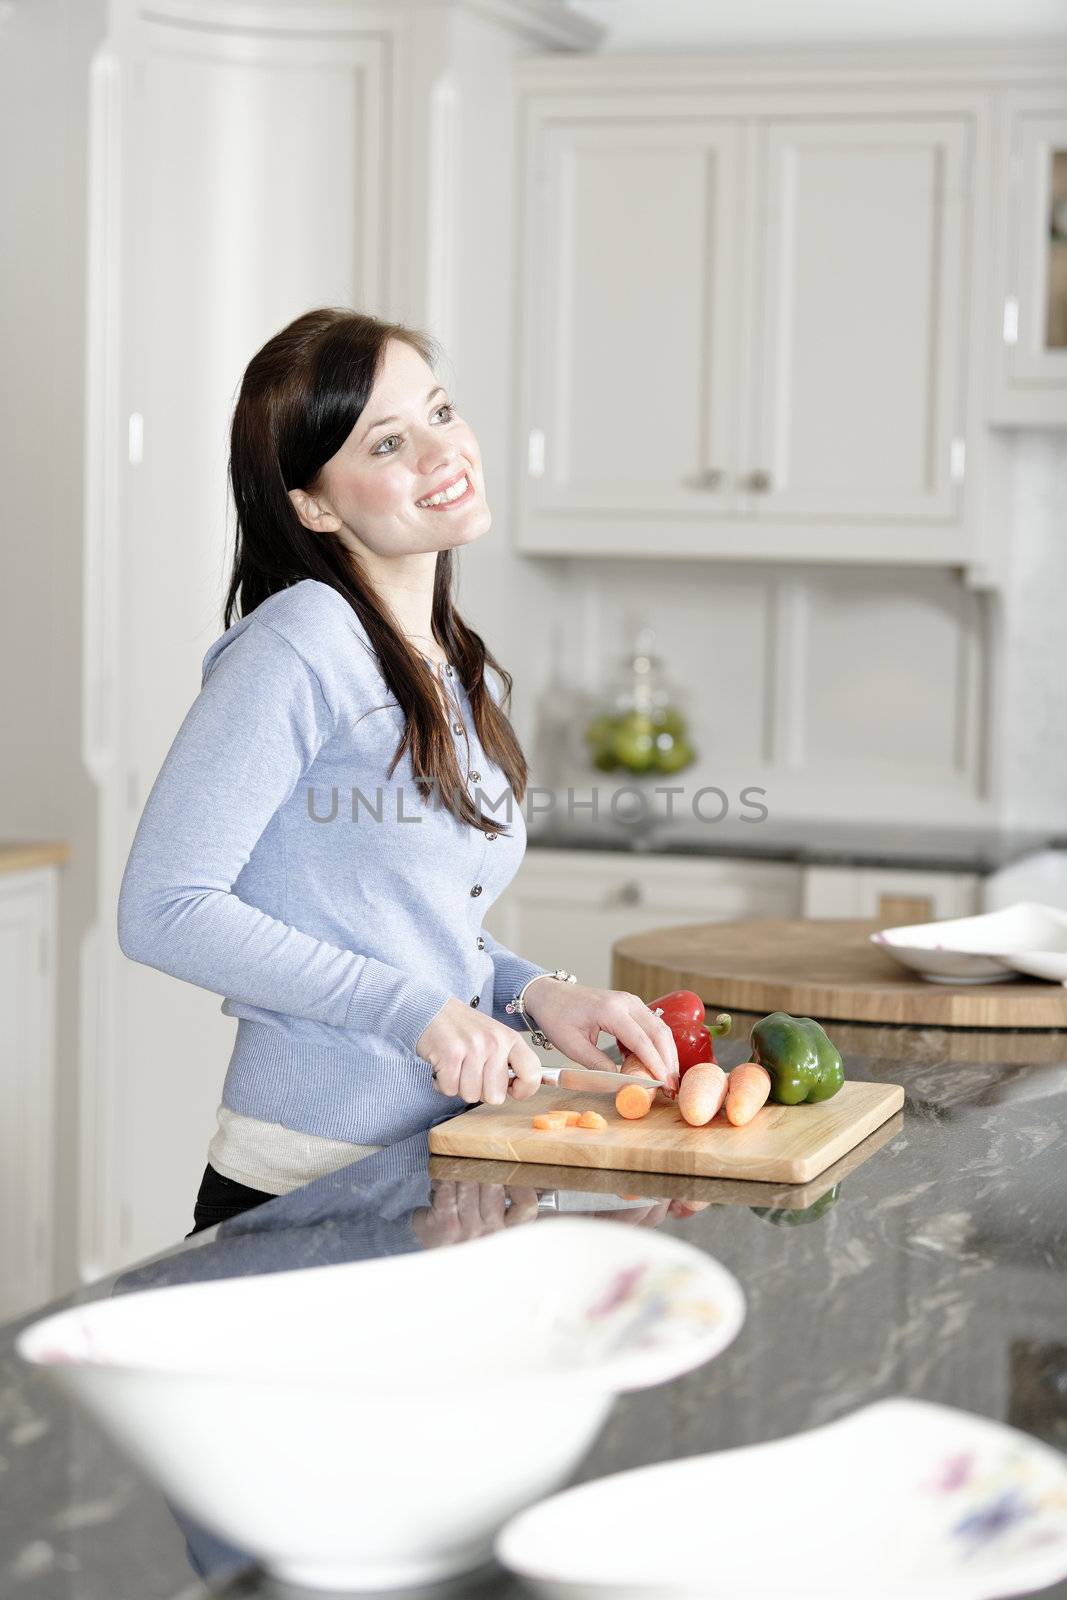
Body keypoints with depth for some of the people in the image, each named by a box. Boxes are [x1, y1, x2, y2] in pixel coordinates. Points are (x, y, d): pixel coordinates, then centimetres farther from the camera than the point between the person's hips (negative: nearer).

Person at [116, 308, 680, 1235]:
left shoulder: (464, 676, 10)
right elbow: (162, 909, -19)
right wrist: (418, 1009, -21)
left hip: (445, 1176, 8)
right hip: (305, 1194, -7)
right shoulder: (305, 642, -14)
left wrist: (538, 994, 0)